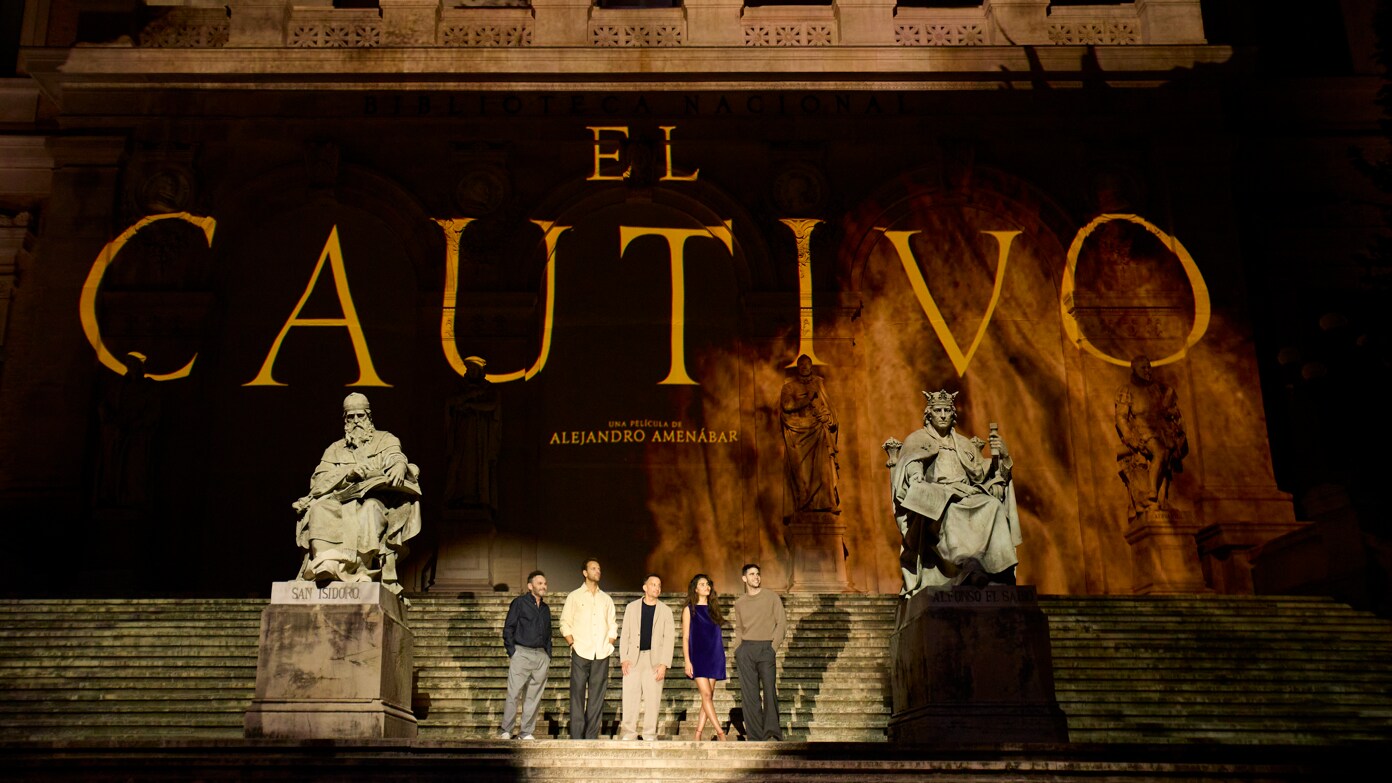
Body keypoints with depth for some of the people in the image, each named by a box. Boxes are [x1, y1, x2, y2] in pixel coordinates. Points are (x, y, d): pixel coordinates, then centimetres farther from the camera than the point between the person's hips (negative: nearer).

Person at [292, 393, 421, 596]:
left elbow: (396, 458, -1)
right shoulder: (334, 449, 27)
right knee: (320, 510, -31)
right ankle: (324, 566, -50)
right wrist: (347, 474, -10)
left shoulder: (385, 440, 22)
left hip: (375, 499, -2)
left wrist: (399, 467, -28)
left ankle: (359, 570, -54)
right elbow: (318, 480, 10)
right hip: (341, 501, 2)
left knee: (371, 509, -38)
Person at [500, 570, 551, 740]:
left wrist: (548, 656, 14)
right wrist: (512, 653, -8)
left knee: (534, 697, 5)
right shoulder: (519, 603, 1)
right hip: (521, 654, -5)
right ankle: (506, 731, 3)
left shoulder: (545, 608, 18)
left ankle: (527, 732, 11)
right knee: (513, 694, -5)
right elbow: (508, 629, -2)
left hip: (541, 656, 5)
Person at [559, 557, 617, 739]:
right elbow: (565, 623, 4)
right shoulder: (574, 596, 7)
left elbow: (612, 626, 16)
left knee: (596, 697, 1)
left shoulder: (606, 599, 16)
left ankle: (592, 737, 5)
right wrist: (572, 644, -5)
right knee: (577, 695, -5)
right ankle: (576, 737, -2)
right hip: (580, 654, -3)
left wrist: (609, 644, 3)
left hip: (601, 655, 3)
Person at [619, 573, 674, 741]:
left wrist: (664, 664, -8)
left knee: (652, 698, -1)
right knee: (630, 697, -2)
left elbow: (669, 638, 2)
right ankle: (628, 733, 6)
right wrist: (623, 659, -3)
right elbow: (625, 635, 8)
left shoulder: (665, 611, 7)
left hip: (654, 660, 0)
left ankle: (649, 735, 8)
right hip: (633, 658, 0)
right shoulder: (632, 607, 9)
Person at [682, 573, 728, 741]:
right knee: (706, 694, -13)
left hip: (714, 656, 4)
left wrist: (720, 656, 7)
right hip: (698, 656, -4)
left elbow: (718, 635, 16)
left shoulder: (712, 609, 14)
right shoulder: (689, 609, 4)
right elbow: (685, 637, 0)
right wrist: (687, 661, -8)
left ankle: (698, 735, 3)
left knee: (708, 696, 0)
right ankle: (720, 732, -12)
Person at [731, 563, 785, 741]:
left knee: (769, 690, -12)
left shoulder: (771, 597, 6)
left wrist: (774, 647, -6)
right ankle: (756, 736, 2)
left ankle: (773, 731, -10)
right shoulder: (739, 603, 15)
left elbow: (782, 623, 3)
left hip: (766, 648, -2)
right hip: (745, 651, 3)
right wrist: (737, 649, 6)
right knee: (749, 695, 0)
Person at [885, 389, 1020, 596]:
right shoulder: (917, 440, 16)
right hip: (934, 498, -4)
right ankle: (967, 563, -62)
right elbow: (912, 478, 4)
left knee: (994, 505, -30)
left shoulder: (964, 444, 26)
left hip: (967, 496, 4)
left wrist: (998, 457, 3)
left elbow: (982, 476, 18)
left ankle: (1000, 568, -41)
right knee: (948, 510, -41)